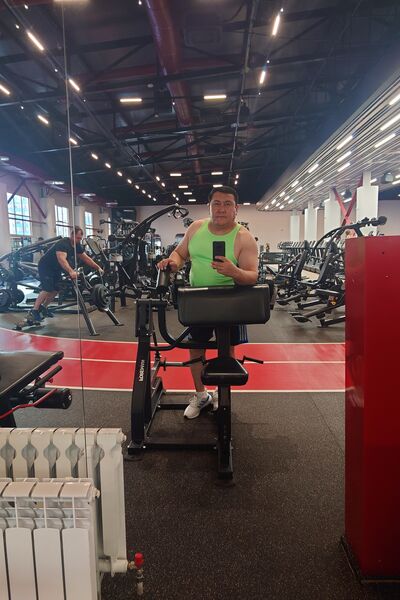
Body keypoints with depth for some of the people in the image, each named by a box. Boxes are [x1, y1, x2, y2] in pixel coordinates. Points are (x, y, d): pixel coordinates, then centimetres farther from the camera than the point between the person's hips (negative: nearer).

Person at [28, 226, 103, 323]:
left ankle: (43, 307, 20)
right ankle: (34, 311, -15)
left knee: (56, 289, 6)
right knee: (47, 289, -19)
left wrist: (98, 268, -2)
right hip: (45, 267, -9)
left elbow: (86, 258, 5)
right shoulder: (63, 244, -30)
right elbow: (62, 260, -46)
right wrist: (71, 271, -61)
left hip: (56, 269, 9)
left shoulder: (77, 246, -2)